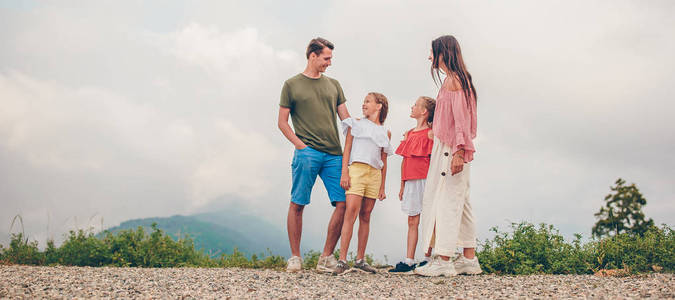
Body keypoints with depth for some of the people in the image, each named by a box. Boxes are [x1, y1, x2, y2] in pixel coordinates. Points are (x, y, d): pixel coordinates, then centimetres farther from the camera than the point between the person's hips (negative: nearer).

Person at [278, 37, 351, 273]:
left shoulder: (333, 85, 19)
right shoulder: (292, 85, 7)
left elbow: (346, 119, 18)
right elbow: (282, 122, 6)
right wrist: (300, 145, -6)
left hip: (334, 154, 4)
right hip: (306, 153, -4)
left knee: (343, 203, -5)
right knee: (297, 204, -3)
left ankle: (326, 257, 4)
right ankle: (295, 257, 8)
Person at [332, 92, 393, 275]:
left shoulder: (385, 133, 18)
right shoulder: (356, 124, 13)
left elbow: (383, 162, 18)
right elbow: (347, 149, 6)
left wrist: (382, 187, 14)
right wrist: (344, 173, -6)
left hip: (375, 174, 3)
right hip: (356, 170, -3)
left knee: (365, 216, 3)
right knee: (351, 212, -15)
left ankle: (360, 260, 8)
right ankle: (342, 260, -19)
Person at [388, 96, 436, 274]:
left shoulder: (430, 134, -4)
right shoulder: (409, 134, 17)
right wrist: (402, 185, 18)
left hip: (424, 180, -7)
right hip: (410, 182, 7)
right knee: (412, 222, 4)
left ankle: (428, 259, 5)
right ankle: (409, 261, 2)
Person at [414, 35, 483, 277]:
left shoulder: (452, 80, -10)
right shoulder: (457, 79, 19)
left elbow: (461, 119, -18)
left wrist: (458, 151, -24)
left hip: (450, 149, -10)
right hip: (451, 150, 10)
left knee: (447, 201, -10)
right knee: (459, 202, 10)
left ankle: (444, 261, -11)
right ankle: (469, 259, 12)